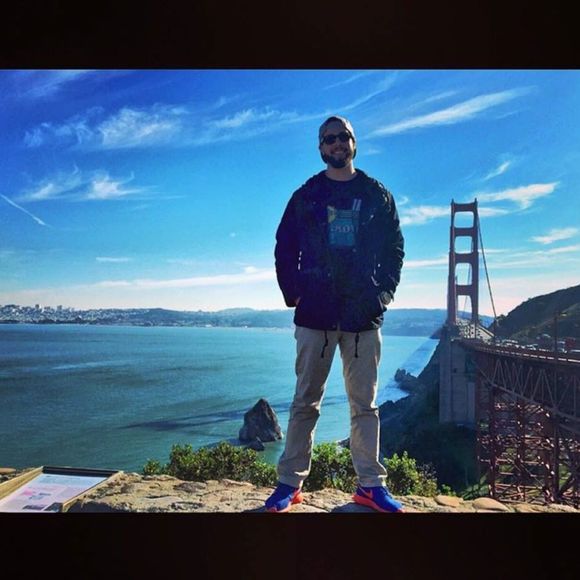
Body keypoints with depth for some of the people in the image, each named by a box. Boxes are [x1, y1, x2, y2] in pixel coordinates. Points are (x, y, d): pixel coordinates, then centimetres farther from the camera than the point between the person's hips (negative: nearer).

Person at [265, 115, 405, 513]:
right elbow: (285, 250, 9)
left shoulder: (377, 195, 12)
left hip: (364, 316, 1)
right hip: (315, 315, 0)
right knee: (306, 402, 4)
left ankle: (370, 485, 18)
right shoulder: (305, 196, 10)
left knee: (365, 404, 7)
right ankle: (290, 483, 13)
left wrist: (385, 292, 1)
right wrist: (293, 294, -2)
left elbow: (394, 249, 12)